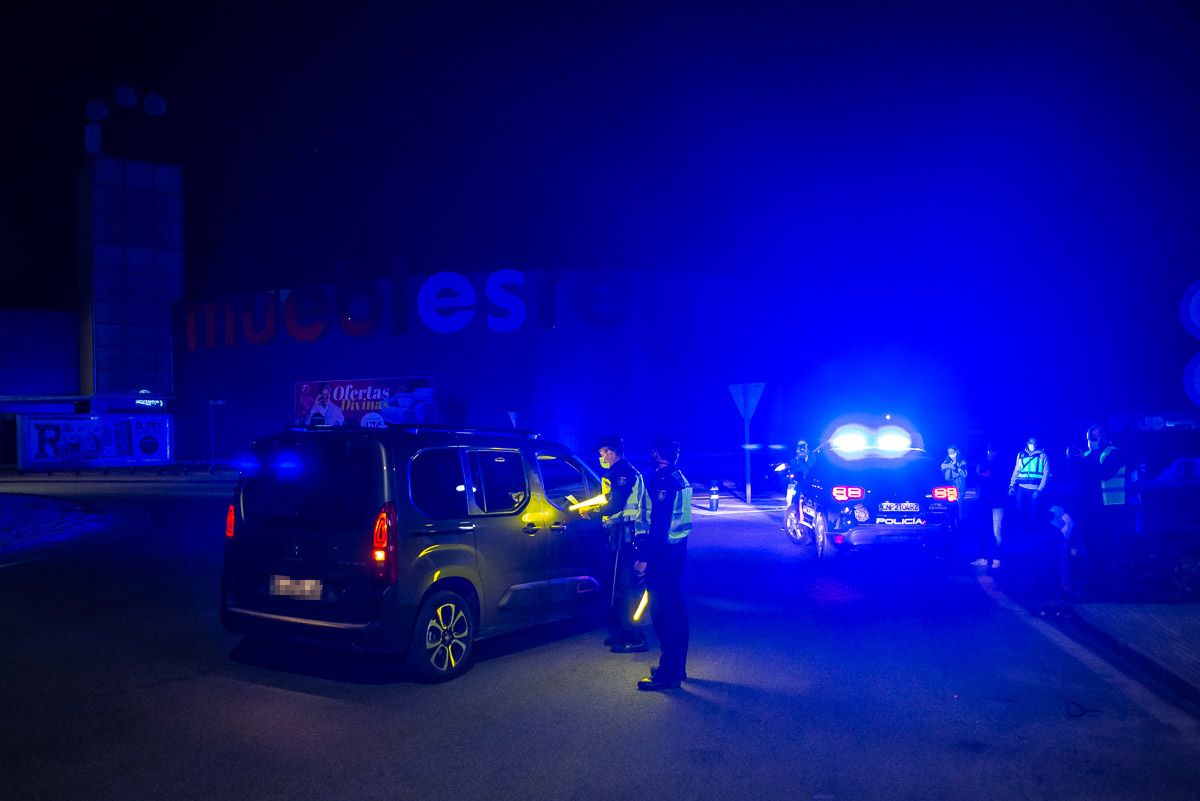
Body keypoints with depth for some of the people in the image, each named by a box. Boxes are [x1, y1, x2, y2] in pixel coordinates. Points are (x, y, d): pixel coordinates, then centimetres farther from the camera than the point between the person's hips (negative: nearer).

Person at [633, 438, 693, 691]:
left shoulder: (662, 482, -17)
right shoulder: (680, 480, 12)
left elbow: (659, 525, -22)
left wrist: (645, 557, -20)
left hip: (662, 553, -10)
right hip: (678, 549, 10)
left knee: (662, 612, -5)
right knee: (676, 608, 16)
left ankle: (668, 673, -2)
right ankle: (677, 667, 25)